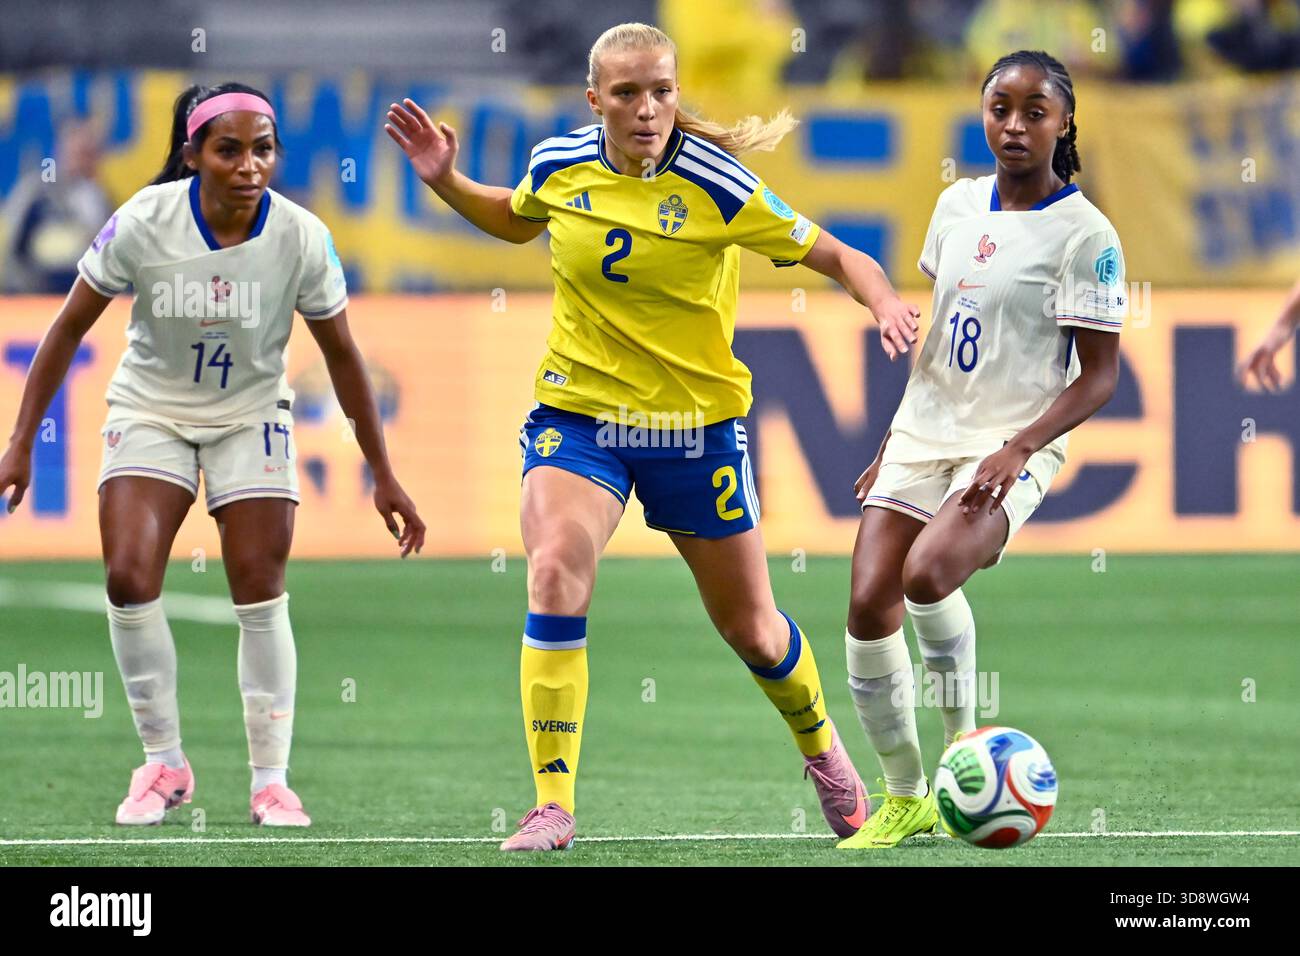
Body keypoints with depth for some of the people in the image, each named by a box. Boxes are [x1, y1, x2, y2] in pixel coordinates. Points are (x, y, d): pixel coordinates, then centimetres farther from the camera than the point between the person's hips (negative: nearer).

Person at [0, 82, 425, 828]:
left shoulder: (301, 237, -19)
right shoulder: (144, 223, -22)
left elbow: (342, 356, -6)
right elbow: (69, 329, -11)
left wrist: (383, 476, -2)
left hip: (251, 416, 0)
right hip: (151, 410, 0)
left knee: (262, 592, -8)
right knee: (129, 578, -15)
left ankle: (272, 779, 4)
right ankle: (164, 763, 1)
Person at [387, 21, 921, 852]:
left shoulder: (716, 188, -15)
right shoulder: (559, 167, -5)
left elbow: (834, 255, -9)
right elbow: (516, 220, 20)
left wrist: (886, 303, -28)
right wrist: (445, 181, 5)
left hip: (696, 423, -1)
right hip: (576, 411, 1)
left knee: (751, 628, 11)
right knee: (556, 572, -26)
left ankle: (823, 751, 44)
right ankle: (553, 806, -22)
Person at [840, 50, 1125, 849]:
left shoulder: (1084, 235, -9)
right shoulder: (959, 205, 10)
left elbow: (1099, 376, -10)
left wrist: (1019, 447, -22)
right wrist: (891, 446, 20)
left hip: (1010, 449, -6)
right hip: (925, 434, 6)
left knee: (927, 574, -31)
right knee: (869, 608, -7)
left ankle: (965, 742, -7)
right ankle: (906, 797, 8)